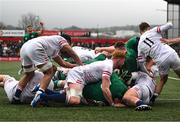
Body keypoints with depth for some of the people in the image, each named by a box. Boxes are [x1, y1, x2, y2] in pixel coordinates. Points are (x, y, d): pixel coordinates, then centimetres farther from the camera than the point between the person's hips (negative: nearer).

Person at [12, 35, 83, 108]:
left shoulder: (53, 51, 39)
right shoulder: (61, 39, 21)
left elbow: (63, 63, 45)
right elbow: (72, 54, 17)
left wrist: (76, 66, 47)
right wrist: (81, 66, 26)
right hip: (35, 48, -9)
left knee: (29, 74, 25)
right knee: (49, 73, 1)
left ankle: (16, 97, 17)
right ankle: (38, 95, -18)